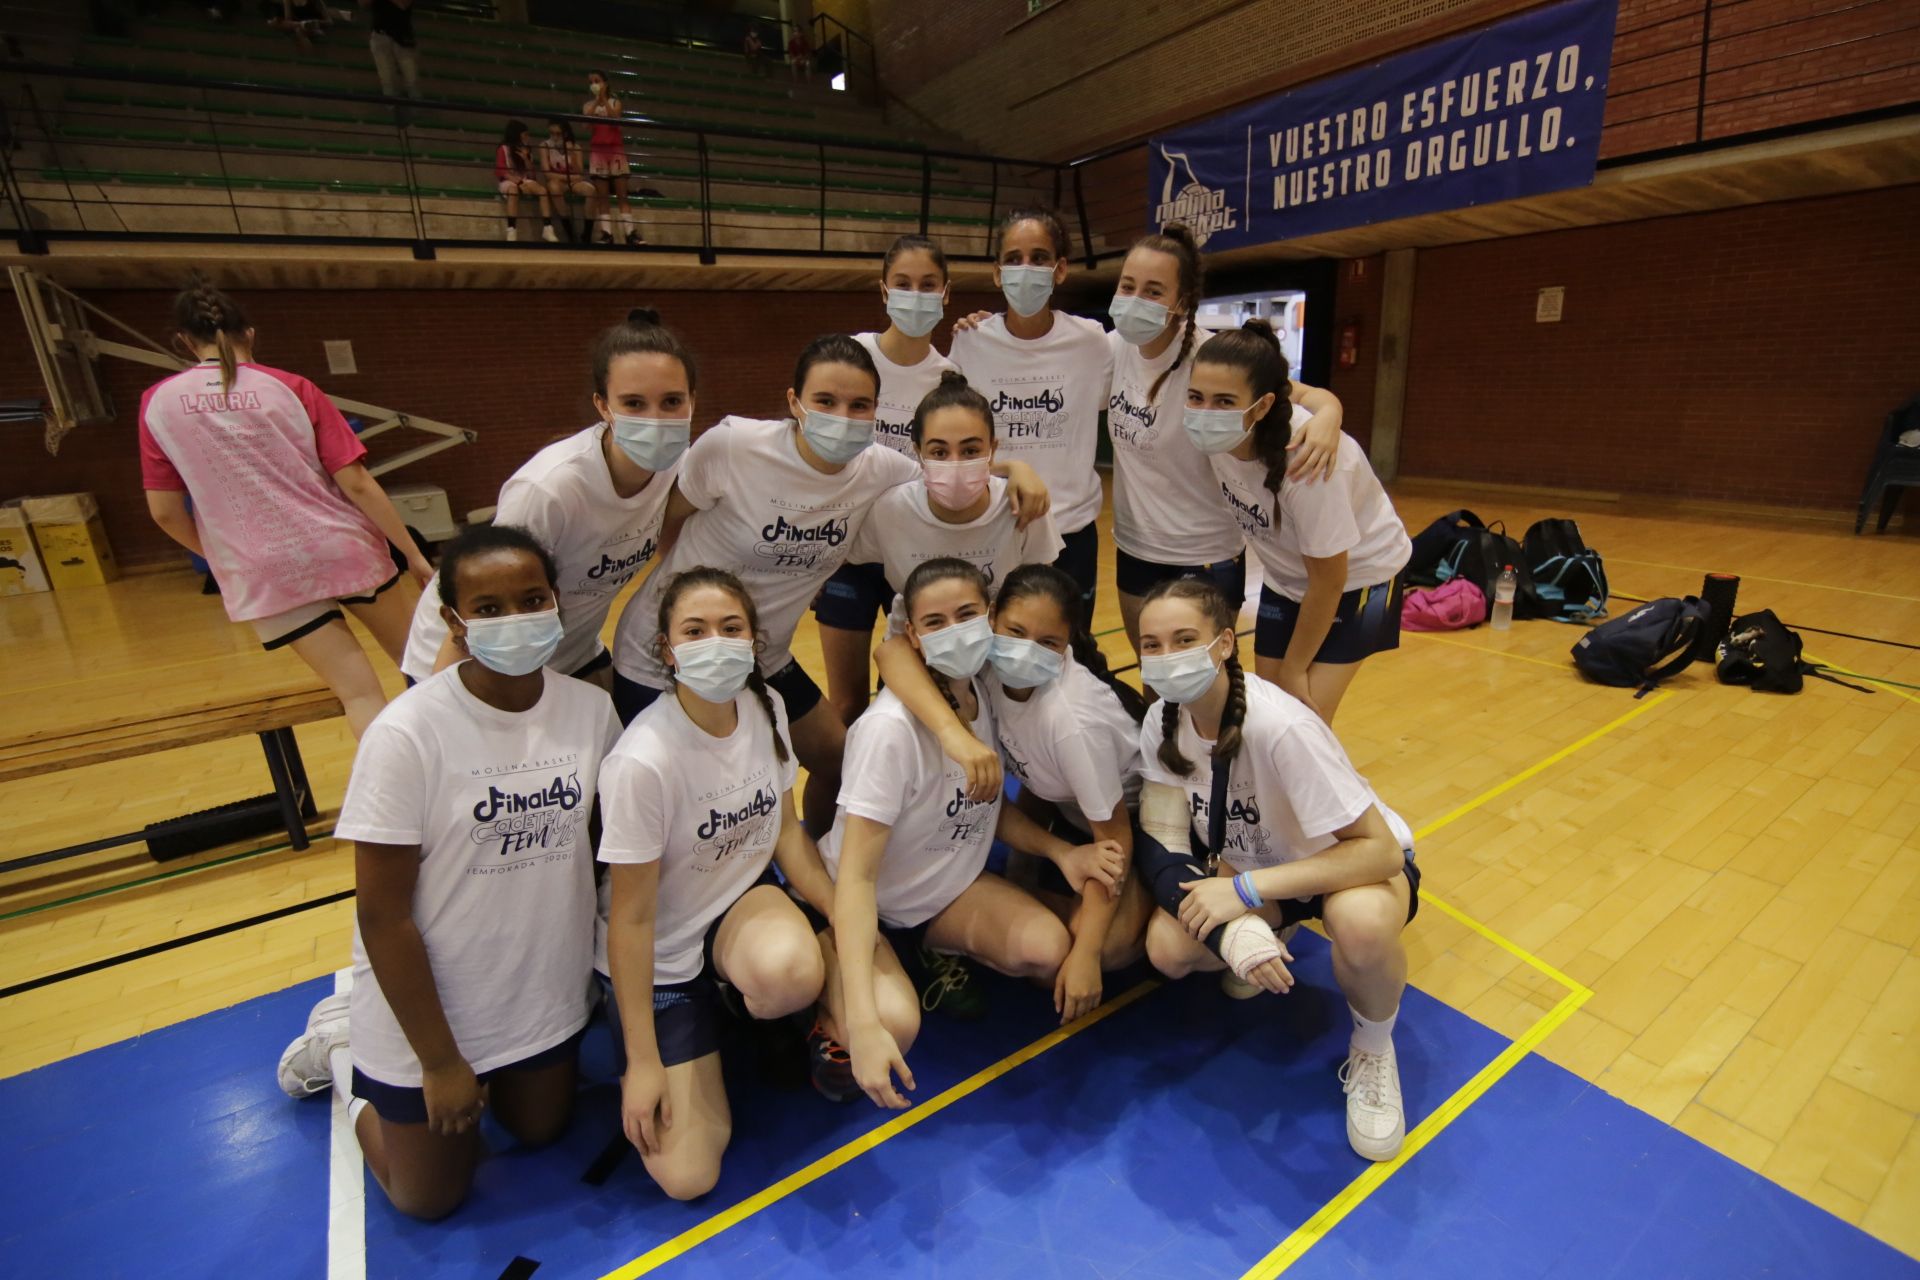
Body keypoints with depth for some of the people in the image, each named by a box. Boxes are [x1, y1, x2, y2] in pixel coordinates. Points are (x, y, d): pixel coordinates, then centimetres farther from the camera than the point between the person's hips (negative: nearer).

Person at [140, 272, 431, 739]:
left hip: (264, 577, 1)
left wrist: (218, 556, 20)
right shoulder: (291, 387, -3)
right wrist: (414, 554, -3)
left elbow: (164, 511, 2)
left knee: (360, 695, 5)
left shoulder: (157, 403, 1)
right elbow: (356, 483, -8)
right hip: (345, 551, 0)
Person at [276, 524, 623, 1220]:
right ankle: (343, 1048, 37)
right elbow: (382, 914, -19)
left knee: (541, 1131, 26)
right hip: (425, 1001, -4)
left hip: (546, 992, 4)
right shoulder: (407, 735, -25)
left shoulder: (590, 708, -13)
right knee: (429, 1198, 17)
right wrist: (438, 1061, -12)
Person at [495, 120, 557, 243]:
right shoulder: (504, 149, 1)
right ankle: (511, 230, -48)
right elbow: (500, 171, -7)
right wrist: (517, 181, -21)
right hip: (508, 182, -4)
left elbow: (531, 174, 9)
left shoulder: (526, 150, 16)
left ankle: (547, 229, -38)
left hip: (525, 182, 4)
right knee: (514, 189, -41)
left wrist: (525, 158, -6)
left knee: (543, 190, -27)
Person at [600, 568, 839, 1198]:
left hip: (743, 900, 4)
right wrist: (642, 1062, -13)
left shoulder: (764, 708, -10)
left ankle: (737, 1004, 4)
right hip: (664, 955, -3)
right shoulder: (642, 762, -27)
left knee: (792, 972, -34)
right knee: (686, 1176, -6)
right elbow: (631, 917, -18)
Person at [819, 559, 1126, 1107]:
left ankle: (939, 956, 9)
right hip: (865, 905, -5)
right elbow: (856, 877, -28)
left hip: (949, 888, 6)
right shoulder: (889, 728, -30)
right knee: (893, 1024, -32)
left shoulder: (987, 694, -10)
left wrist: (1062, 852, -14)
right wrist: (863, 1024, -35)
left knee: (1050, 949, -20)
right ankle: (827, 1002, 3)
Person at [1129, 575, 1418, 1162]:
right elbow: (1162, 848, -16)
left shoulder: (1281, 726, -33)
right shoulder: (1162, 727, -16)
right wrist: (1233, 933, -34)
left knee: (1361, 924, -39)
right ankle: (1261, 948, 13)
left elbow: (1380, 849, -31)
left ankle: (1372, 1052, -4)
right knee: (1167, 947, -23)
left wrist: (1245, 889, -36)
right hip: (1254, 864, 4)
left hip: (1358, 864, -4)